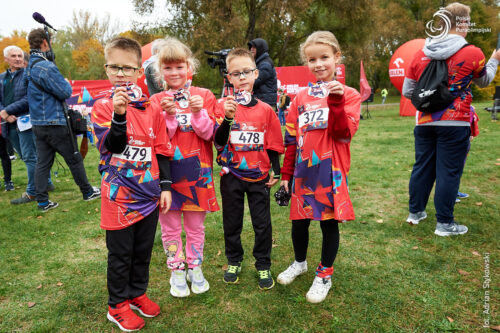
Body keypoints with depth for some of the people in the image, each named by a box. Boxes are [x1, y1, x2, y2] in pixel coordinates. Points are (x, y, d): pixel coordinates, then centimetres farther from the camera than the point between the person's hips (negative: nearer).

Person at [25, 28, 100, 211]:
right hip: (55, 123, -8)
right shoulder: (46, 67, -18)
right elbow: (65, 92, -15)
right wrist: (67, 83, 2)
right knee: (75, 159, 6)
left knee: (43, 162, 10)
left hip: (38, 124, 9)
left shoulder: (29, 67, 13)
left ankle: (42, 201, 13)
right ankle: (88, 192, 19)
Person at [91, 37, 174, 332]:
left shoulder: (152, 108, 3)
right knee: (120, 254, 10)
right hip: (119, 196, -3)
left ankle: (138, 293, 37)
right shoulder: (103, 107, -5)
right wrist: (119, 115, -31)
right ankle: (118, 305, 28)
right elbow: (111, 147, -17)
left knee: (144, 250, 17)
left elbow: (162, 151, 6)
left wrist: (166, 186, 3)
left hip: (149, 195, 3)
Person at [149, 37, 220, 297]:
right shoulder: (156, 101, 2)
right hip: (167, 172, 1)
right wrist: (168, 115, -18)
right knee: (170, 227, 11)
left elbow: (208, 134, -5)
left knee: (196, 225, 12)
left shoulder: (204, 96, 1)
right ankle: (176, 272, 29)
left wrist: (199, 112, -21)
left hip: (196, 171, 0)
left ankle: (195, 269, 32)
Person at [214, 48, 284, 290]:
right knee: (232, 222, 14)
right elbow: (218, 142, -15)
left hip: (259, 176, 1)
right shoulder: (223, 105, -5)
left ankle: (263, 266, 28)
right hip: (231, 175, 0)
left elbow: (273, 145, 4)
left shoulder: (265, 109, -1)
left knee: (262, 224, 9)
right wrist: (228, 118, -28)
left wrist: (276, 172, -1)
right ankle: (234, 261, 35)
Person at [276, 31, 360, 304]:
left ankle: (325, 274, 28)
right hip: (302, 170, 4)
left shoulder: (348, 94, -2)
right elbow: (291, 138, 10)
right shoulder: (301, 98, 8)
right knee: (299, 220, 14)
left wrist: (335, 102, -24)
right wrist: (286, 173, 10)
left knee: (329, 222, 7)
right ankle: (299, 263, 40)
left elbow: (344, 133, -14)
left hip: (330, 171, -3)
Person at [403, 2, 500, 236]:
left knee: (422, 168, 14)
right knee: (449, 172, 3)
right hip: (454, 124, -4)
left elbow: (407, 91, 8)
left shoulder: (420, 54, 4)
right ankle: (444, 224, 11)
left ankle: (415, 212, 26)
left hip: (425, 123, 4)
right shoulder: (472, 54, -6)